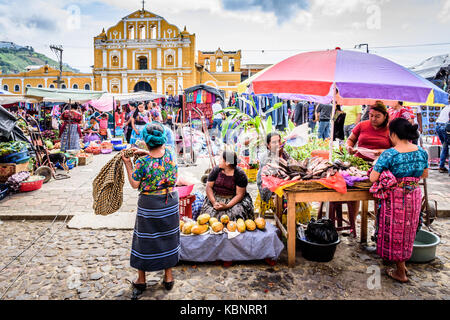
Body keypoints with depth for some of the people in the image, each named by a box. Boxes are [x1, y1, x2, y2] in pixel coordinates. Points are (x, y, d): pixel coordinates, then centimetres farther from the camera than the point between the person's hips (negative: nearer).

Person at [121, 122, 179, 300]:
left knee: (145, 240, 13)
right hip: (170, 202, 4)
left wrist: (128, 164, -2)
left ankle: (141, 280, 29)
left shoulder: (142, 162, -21)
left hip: (149, 204, -3)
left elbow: (135, 184, -8)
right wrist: (146, 153, 6)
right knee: (168, 238, 18)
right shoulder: (170, 152, -10)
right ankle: (168, 277, 32)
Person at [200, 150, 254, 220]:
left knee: (236, 213, -28)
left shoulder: (240, 174, -10)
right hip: (216, 198, 2)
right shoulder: (216, 170, -1)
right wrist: (214, 202, -15)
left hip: (233, 199, -2)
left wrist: (227, 206, -24)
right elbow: (209, 187, 0)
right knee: (209, 212, -22)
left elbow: (239, 194, -12)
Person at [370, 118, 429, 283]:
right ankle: (403, 264, 39)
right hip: (414, 197, 6)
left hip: (395, 198, -5)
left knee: (395, 232, 10)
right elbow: (425, 175, 12)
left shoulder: (389, 154, -20)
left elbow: (373, 178, -19)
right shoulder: (422, 152, -2)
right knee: (407, 231, 22)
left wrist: (376, 164, -1)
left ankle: (400, 273, 24)